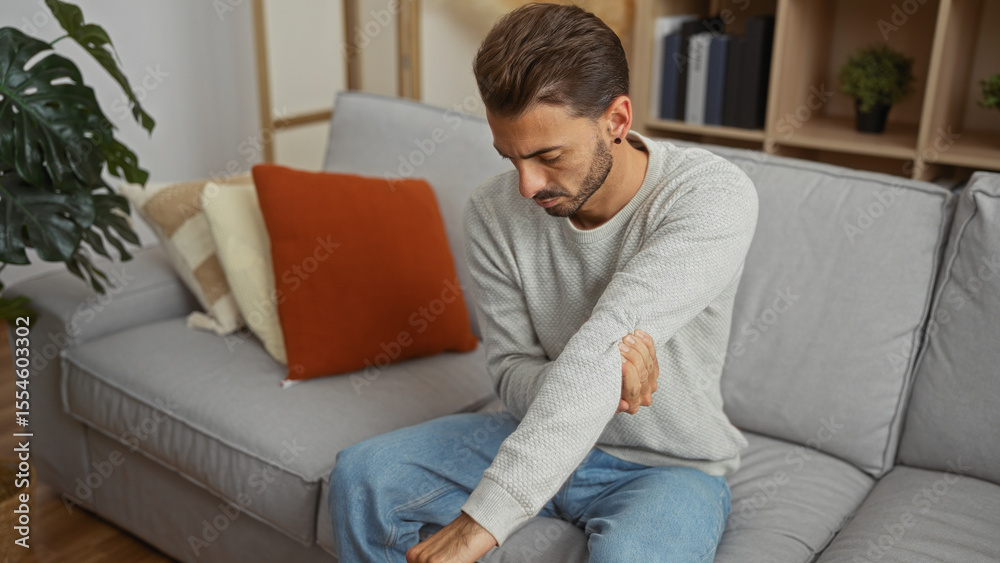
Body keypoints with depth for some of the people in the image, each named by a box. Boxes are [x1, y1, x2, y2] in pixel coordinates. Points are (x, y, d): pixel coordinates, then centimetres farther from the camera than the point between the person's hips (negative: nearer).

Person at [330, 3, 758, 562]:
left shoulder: (713, 195, -26)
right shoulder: (495, 211, -11)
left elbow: (602, 344, -36)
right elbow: (513, 370, -7)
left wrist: (484, 518, -40)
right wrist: (591, 381, -32)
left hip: (669, 466, -4)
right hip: (545, 437, 5)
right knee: (363, 475, -11)